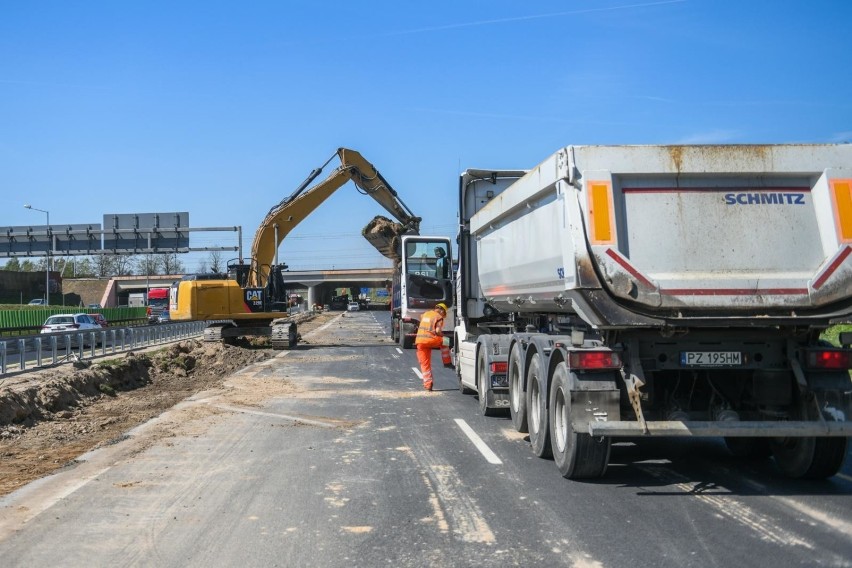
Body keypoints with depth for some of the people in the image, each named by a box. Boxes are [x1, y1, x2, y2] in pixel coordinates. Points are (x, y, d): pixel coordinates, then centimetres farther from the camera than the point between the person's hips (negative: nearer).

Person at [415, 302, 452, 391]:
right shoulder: (439, 317, 0)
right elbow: (438, 331, -11)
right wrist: (442, 336, 9)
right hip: (430, 340, -5)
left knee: (425, 364, 8)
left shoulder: (426, 314, 20)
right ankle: (447, 362, 23)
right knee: (445, 341, 24)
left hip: (419, 341, 5)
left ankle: (427, 384, 4)